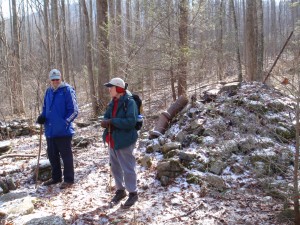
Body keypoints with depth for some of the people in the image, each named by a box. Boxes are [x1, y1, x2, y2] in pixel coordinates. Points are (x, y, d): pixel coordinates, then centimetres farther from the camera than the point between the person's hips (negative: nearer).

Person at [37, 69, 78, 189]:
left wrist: (65, 122, -21)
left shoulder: (67, 91, -8)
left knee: (66, 155, 3)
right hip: (50, 131, 7)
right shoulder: (48, 92, 12)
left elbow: (74, 110, -11)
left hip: (63, 131, -7)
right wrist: (42, 117, 3)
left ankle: (68, 179, 14)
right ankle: (56, 177, 32)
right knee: (52, 155, 16)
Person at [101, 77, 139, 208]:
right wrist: (106, 122, -13)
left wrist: (112, 121, -24)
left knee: (127, 168, 1)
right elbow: (107, 117, 11)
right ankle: (120, 190, 34)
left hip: (124, 141, -8)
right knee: (115, 167, 18)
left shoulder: (129, 102, -16)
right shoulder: (113, 103, 11)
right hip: (112, 140, 9)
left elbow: (131, 121, -25)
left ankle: (133, 193, 16)